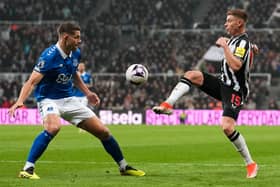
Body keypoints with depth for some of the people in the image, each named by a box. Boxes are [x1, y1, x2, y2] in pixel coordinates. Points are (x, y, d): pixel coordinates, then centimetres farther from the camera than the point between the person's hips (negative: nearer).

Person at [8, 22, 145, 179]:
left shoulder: (76, 53, 1)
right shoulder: (50, 56, -23)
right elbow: (32, 82, -29)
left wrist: (87, 93, 19)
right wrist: (20, 101, -44)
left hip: (69, 100, 7)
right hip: (49, 100, -7)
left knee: (103, 131, 4)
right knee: (53, 127, -40)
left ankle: (124, 166, 24)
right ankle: (28, 169, -33)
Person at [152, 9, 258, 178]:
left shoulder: (243, 43, -17)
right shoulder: (236, 39, 11)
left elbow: (235, 66, -34)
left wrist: (225, 45, -26)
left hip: (235, 91, -9)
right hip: (223, 84, 9)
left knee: (227, 127, -22)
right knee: (191, 75, -6)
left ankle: (251, 163, -9)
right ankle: (168, 105, -15)